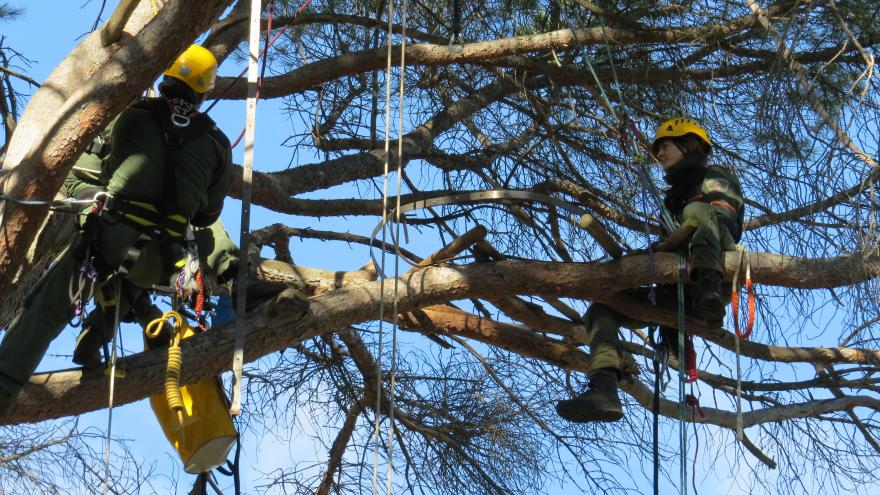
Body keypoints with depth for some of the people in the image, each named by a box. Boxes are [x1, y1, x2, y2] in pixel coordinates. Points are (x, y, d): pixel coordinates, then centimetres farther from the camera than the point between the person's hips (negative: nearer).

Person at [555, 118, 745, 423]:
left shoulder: (715, 177, 17)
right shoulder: (674, 196, 37)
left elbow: (723, 220, -3)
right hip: (676, 293, 7)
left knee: (696, 210, -29)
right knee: (601, 309, -6)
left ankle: (709, 288, -57)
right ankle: (604, 391, -29)